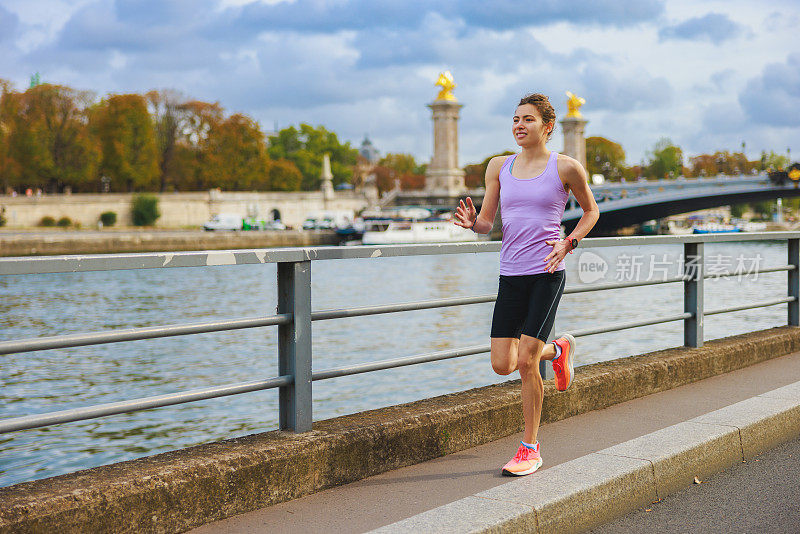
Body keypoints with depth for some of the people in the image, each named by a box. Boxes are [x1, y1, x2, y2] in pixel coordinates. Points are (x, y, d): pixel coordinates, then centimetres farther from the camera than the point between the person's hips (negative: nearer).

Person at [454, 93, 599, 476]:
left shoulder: (565, 168, -2)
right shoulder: (499, 167, 9)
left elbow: (591, 210, 11)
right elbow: (486, 223, 8)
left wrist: (568, 244, -5)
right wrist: (471, 222, -16)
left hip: (546, 274, -4)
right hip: (511, 275, 5)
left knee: (526, 362, -10)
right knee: (502, 365, 1)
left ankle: (530, 448, 8)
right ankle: (558, 350, 34)